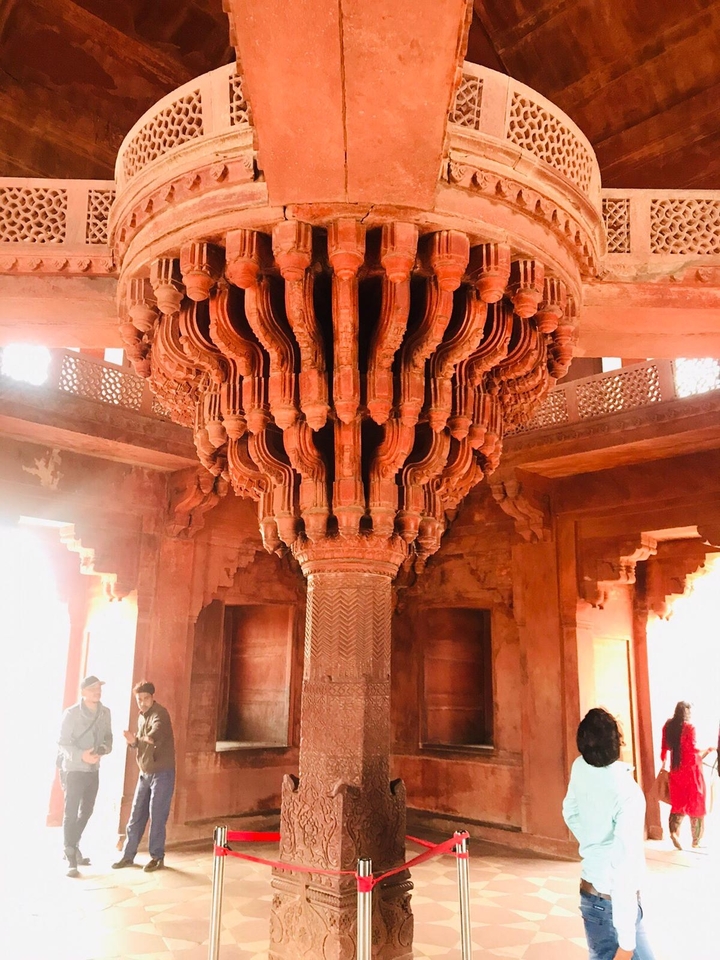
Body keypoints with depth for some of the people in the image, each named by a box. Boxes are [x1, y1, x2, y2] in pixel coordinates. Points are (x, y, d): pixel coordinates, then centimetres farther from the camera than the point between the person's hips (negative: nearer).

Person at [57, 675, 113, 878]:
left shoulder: (105, 713, 0)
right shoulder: (71, 713, -14)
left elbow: (108, 737, 7)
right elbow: (62, 743, -15)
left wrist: (103, 748, -15)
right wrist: (81, 755, -31)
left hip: (94, 770, 6)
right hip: (74, 769, -6)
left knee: (86, 812, 17)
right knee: (71, 813, -4)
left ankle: (72, 848, 36)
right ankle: (71, 859, 2)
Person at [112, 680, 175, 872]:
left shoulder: (160, 714, -17)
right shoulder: (141, 717, 9)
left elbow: (155, 735, -38)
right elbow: (141, 744, 14)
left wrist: (143, 738, -33)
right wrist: (133, 741, -2)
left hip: (162, 773, -7)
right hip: (145, 773, 8)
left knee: (157, 816, -1)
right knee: (136, 815, 11)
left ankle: (157, 857, 11)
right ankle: (128, 855, 21)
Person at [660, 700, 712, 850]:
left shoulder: (668, 726, 3)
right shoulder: (689, 727, -15)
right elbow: (692, 751, -16)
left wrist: (664, 764, 20)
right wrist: (707, 751, 0)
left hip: (675, 769, 5)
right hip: (691, 769, -5)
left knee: (678, 802, 14)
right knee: (695, 803, 8)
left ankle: (674, 830, -4)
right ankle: (696, 840, 14)